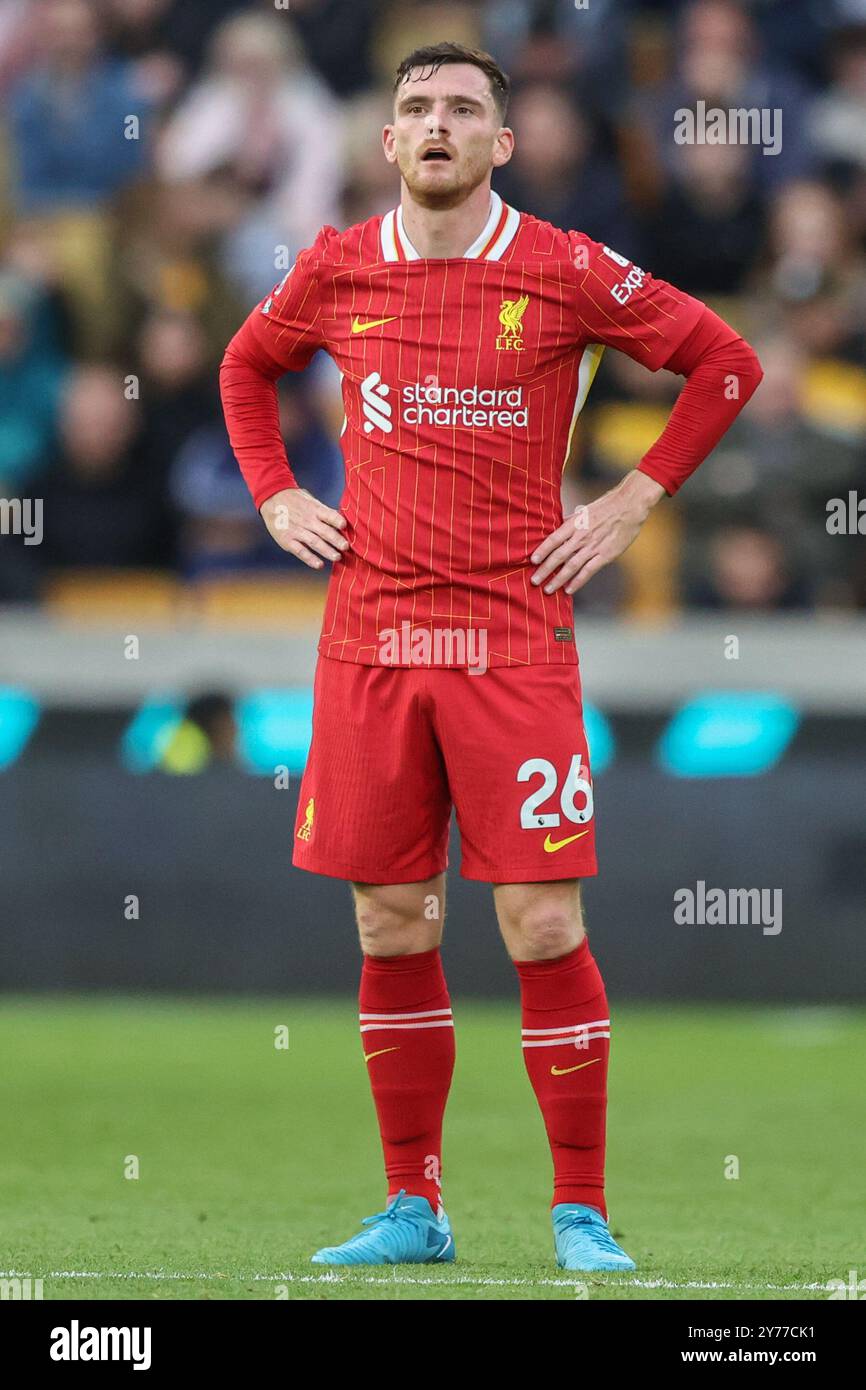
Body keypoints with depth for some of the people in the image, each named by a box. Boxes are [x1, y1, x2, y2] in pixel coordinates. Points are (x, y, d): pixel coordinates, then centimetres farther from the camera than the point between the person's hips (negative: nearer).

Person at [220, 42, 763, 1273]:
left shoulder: (565, 274, -3)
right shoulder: (338, 272, 6)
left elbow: (725, 362, 6)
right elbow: (248, 365, 27)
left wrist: (635, 501, 1)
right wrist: (275, 496, 14)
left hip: (513, 638, -3)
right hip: (369, 640, 3)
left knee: (543, 925, -6)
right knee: (391, 926, 5)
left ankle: (582, 1212, 2)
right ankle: (413, 1208, 14)